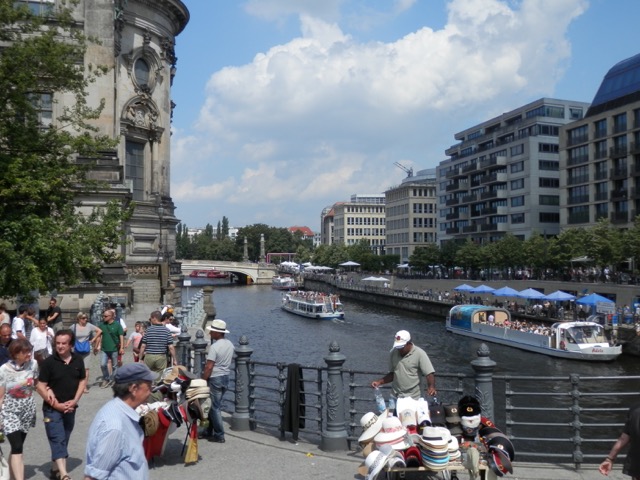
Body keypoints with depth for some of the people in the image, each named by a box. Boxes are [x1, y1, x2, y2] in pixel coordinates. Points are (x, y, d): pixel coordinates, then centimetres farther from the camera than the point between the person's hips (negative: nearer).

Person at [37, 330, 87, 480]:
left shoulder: (78, 360, -1)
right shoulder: (48, 362, -12)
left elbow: (82, 381, 7)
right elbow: (41, 386, -11)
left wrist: (75, 401, -6)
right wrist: (57, 405, -14)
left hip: (70, 408, 4)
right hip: (52, 408, -4)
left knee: (64, 440, 15)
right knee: (57, 440, -11)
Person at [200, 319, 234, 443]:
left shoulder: (214, 347, -20)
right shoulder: (230, 344, 5)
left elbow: (209, 367, -21)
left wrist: (202, 381, -14)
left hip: (215, 379, -8)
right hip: (226, 377, 8)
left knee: (214, 407, 2)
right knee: (215, 405, 16)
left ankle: (219, 435, 7)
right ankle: (208, 432, 24)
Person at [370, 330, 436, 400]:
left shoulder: (419, 354, -12)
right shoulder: (394, 353, 3)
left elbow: (430, 374, -17)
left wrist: (432, 387, -35)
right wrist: (379, 382, 1)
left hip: (413, 399, -4)